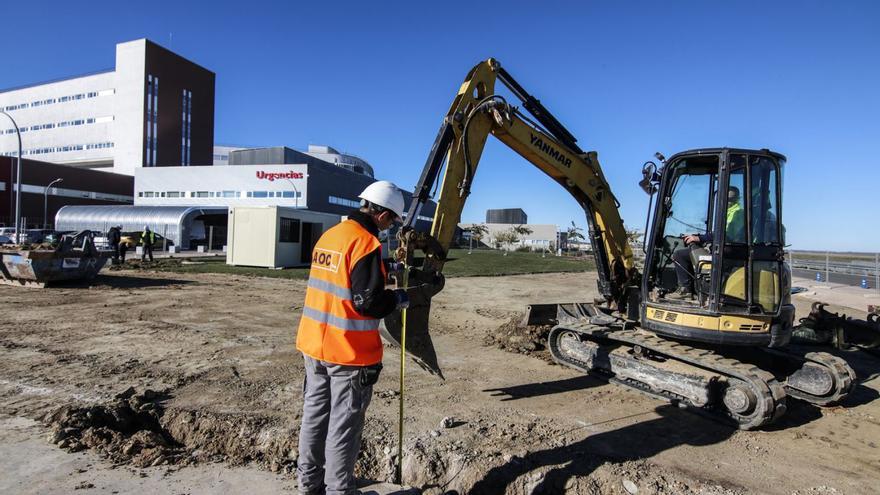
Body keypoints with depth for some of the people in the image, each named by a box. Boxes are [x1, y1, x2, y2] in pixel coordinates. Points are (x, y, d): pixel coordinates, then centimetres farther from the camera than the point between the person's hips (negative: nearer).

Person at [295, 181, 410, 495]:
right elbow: (368, 302, -22)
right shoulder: (366, 243, -18)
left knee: (315, 416, 20)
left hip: (314, 345, 8)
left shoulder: (330, 234, 7)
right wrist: (399, 298, -4)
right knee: (343, 425, 7)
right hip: (349, 352, -8)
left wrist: (382, 270, 17)